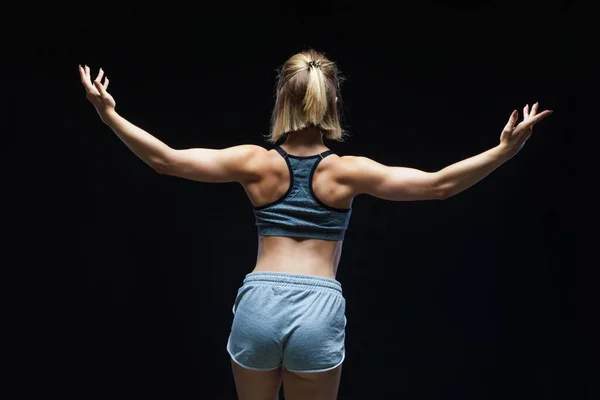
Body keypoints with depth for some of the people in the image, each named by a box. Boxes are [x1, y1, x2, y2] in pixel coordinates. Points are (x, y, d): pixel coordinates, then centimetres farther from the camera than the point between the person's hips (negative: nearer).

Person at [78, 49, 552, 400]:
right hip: (319, 309, -1)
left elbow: (165, 159, -2)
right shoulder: (347, 171, -4)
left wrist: (109, 114, 6)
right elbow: (438, 184, -6)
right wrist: (507, 148, -2)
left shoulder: (256, 163, -1)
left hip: (259, 302, 1)